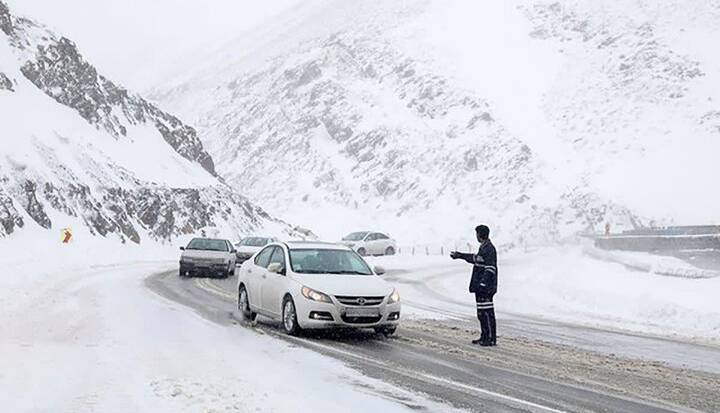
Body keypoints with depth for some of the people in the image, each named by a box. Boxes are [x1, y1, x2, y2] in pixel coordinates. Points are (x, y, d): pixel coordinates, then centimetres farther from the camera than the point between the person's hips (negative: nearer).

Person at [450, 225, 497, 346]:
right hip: (481, 287, 10)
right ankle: (485, 337, 22)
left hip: (486, 287, -10)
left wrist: (483, 284, -25)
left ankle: (492, 338, -4)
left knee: (487, 313, -7)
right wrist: (460, 255, 41)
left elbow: (490, 269, -21)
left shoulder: (489, 249, -16)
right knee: (482, 313, 15)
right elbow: (476, 258, 33)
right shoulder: (484, 247, 15)